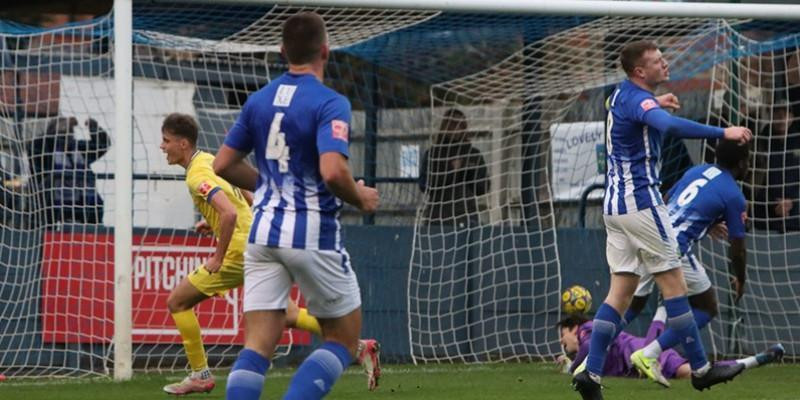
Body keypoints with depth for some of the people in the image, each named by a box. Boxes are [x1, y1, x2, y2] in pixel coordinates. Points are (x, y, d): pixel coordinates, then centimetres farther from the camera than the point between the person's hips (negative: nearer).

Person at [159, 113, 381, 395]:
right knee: (289, 316, 14)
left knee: (177, 301, 1)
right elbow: (249, 201, 25)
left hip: (240, 254, -10)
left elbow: (229, 214, -31)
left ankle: (200, 376, 5)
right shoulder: (210, 161, 15)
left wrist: (217, 258, -22)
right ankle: (360, 347, 7)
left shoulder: (197, 176, -16)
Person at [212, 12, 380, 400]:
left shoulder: (258, 100, 7)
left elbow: (224, 164, 12)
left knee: (258, 344, 1)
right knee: (343, 339, 10)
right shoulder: (330, 103, -13)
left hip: (264, 232, 5)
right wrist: (360, 198, -6)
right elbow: (333, 171, -26)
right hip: (313, 234, -5)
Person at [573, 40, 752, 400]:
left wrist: (656, 103, 45)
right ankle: (700, 369, 3)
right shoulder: (638, 100, -17)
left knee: (621, 291, 6)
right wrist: (723, 132, -41)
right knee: (673, 284, -2)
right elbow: (670, 126, -38)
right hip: (641, 202, -9)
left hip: (615, 207, 9)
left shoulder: (621, 93, 12)